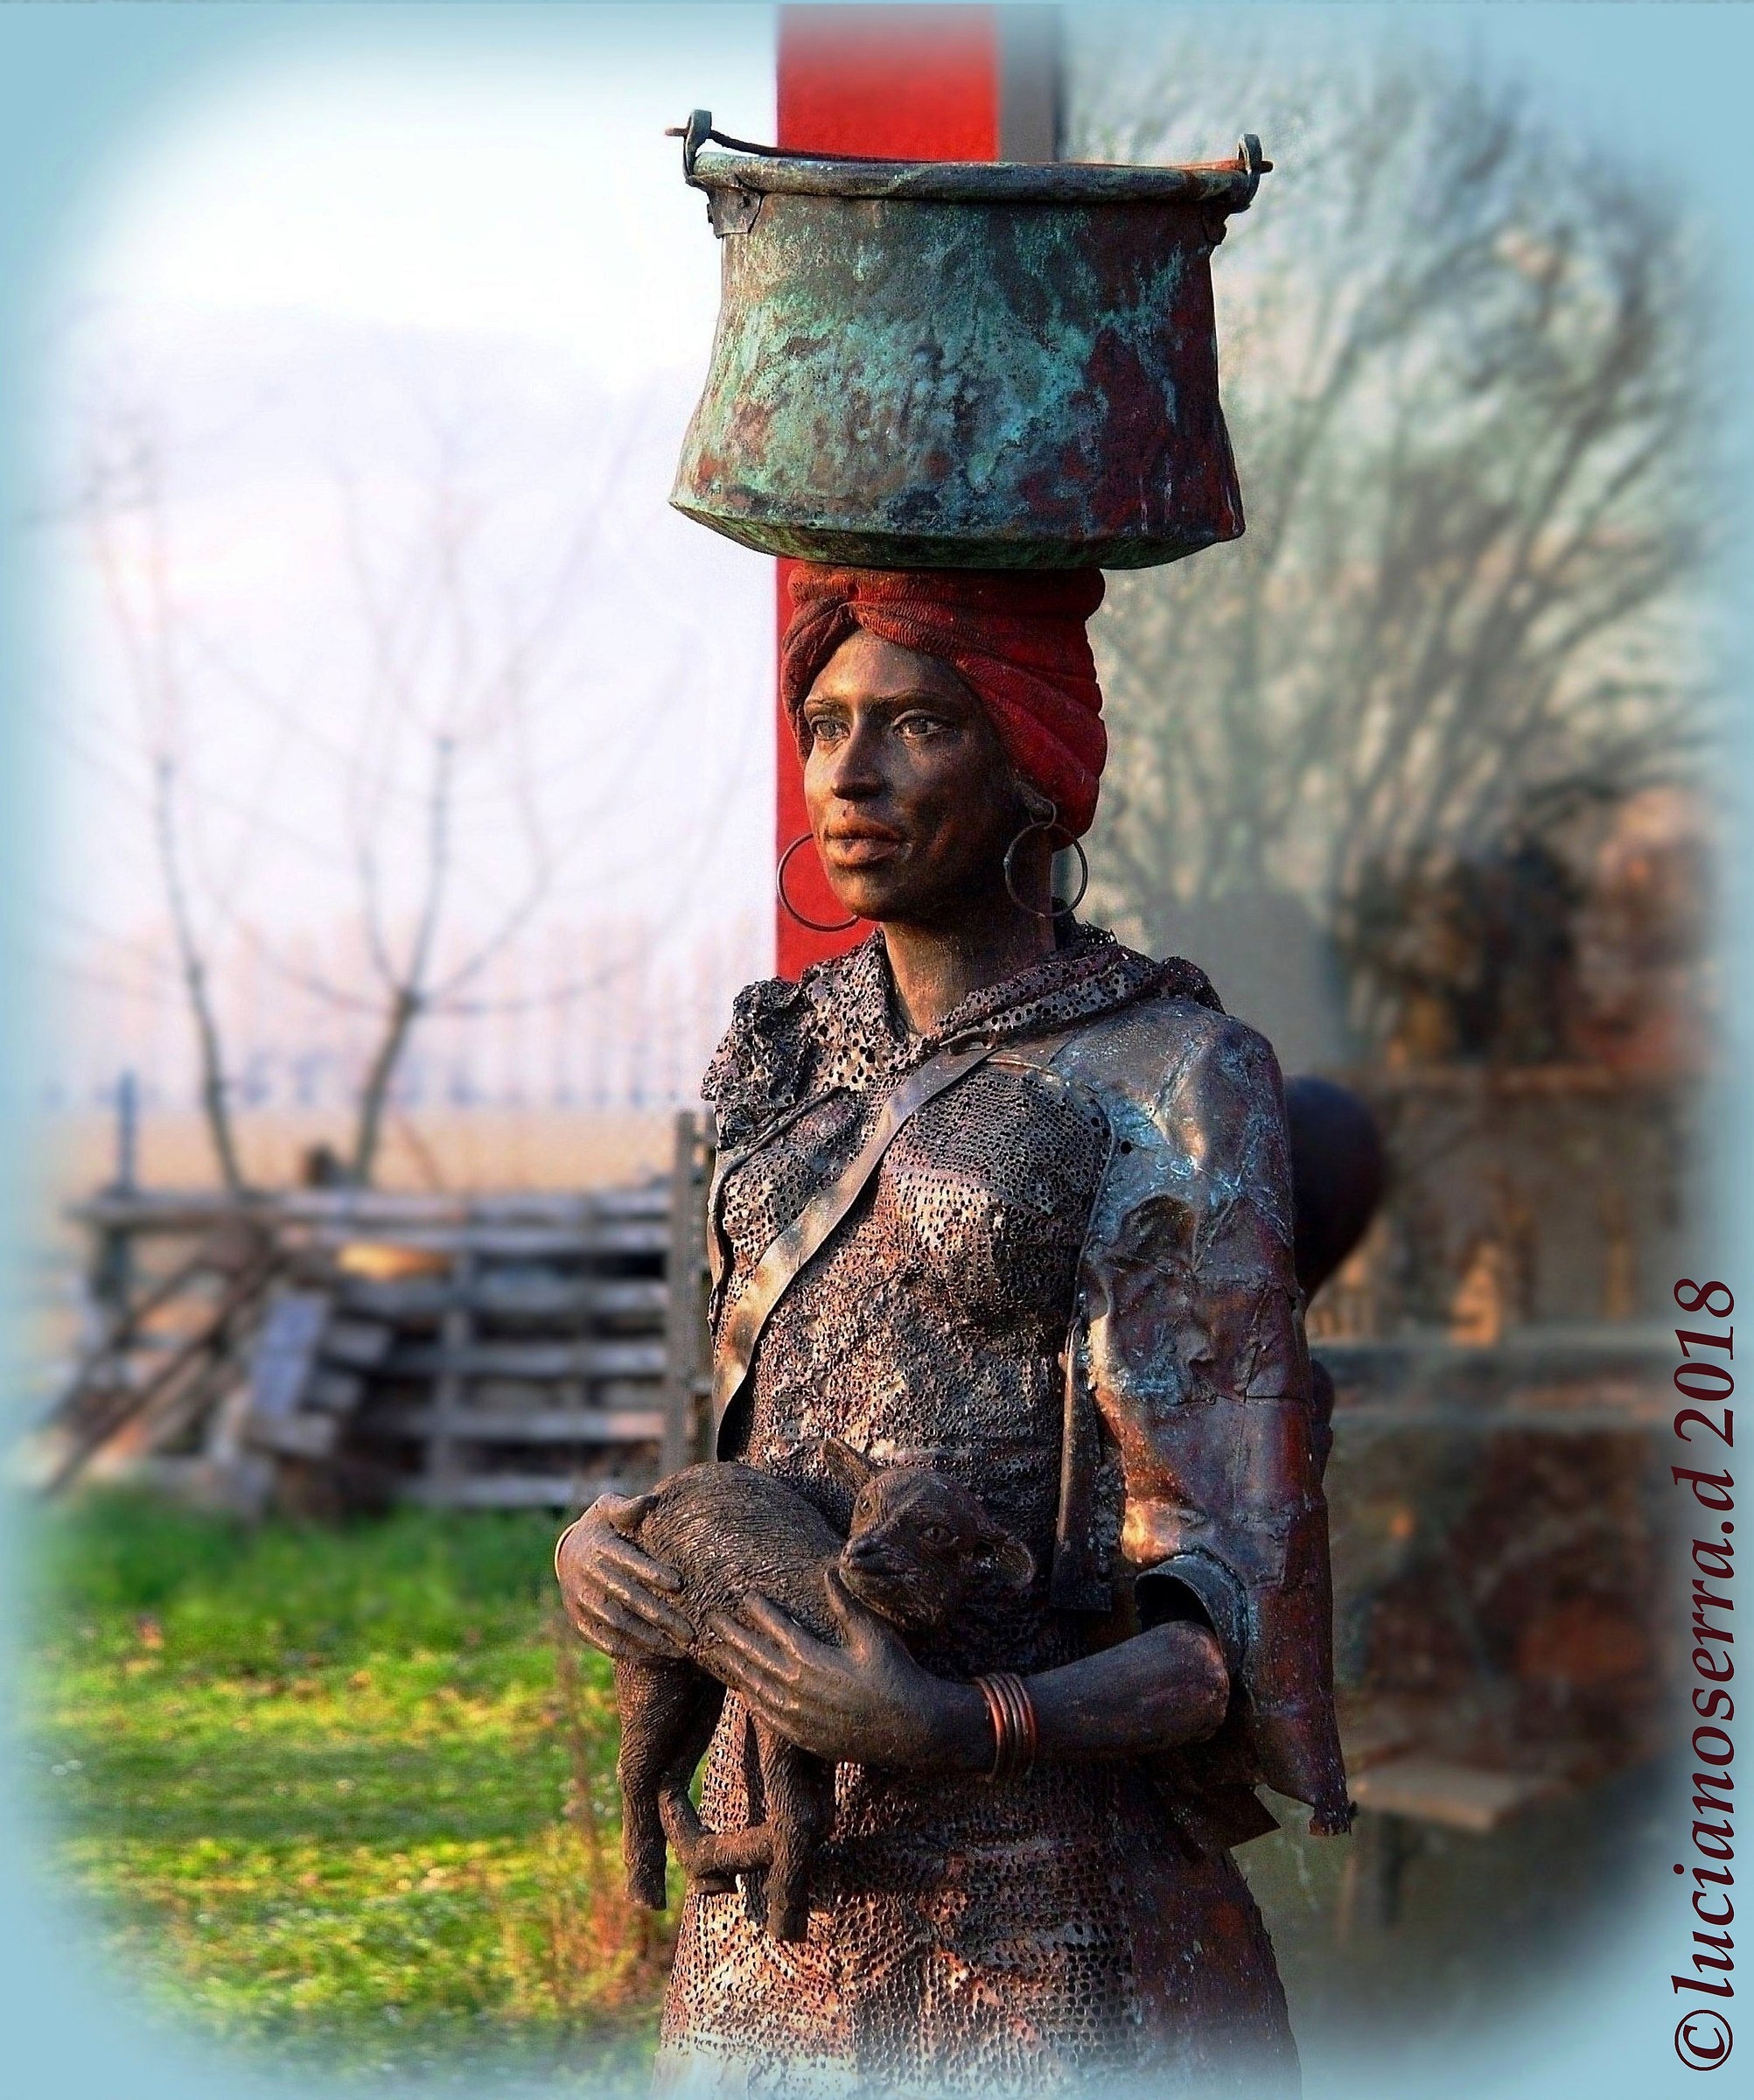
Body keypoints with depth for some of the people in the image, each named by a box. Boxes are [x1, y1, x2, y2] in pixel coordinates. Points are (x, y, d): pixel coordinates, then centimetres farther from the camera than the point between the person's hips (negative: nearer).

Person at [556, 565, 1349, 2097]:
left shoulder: (1174, 1081, -9)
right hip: (785, 1875, 6)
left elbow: (1231, 1621, -13)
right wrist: (605, 1541, -3)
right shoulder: (794, 1058, 10)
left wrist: (955, 1728, -28)